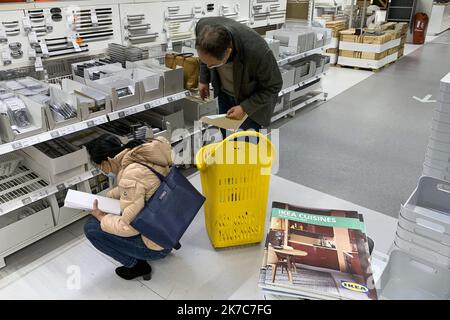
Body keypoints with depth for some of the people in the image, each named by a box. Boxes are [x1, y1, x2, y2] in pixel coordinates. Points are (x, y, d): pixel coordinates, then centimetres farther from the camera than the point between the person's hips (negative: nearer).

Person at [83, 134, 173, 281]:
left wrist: (101, 217, -9)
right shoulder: (142, 156, -3)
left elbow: (128, 227, -24)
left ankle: (136, 265, 7)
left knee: (91, 228, -6)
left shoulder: (132, 175, -28)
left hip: (158, 244, -8)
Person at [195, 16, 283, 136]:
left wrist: (245, 108, -25)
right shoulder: (203, 27, -27)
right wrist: (204, 79, 1)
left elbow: (273, 86, -21)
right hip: (224, 93, 5)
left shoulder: (257, 52, -40)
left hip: (253, 99, -4)